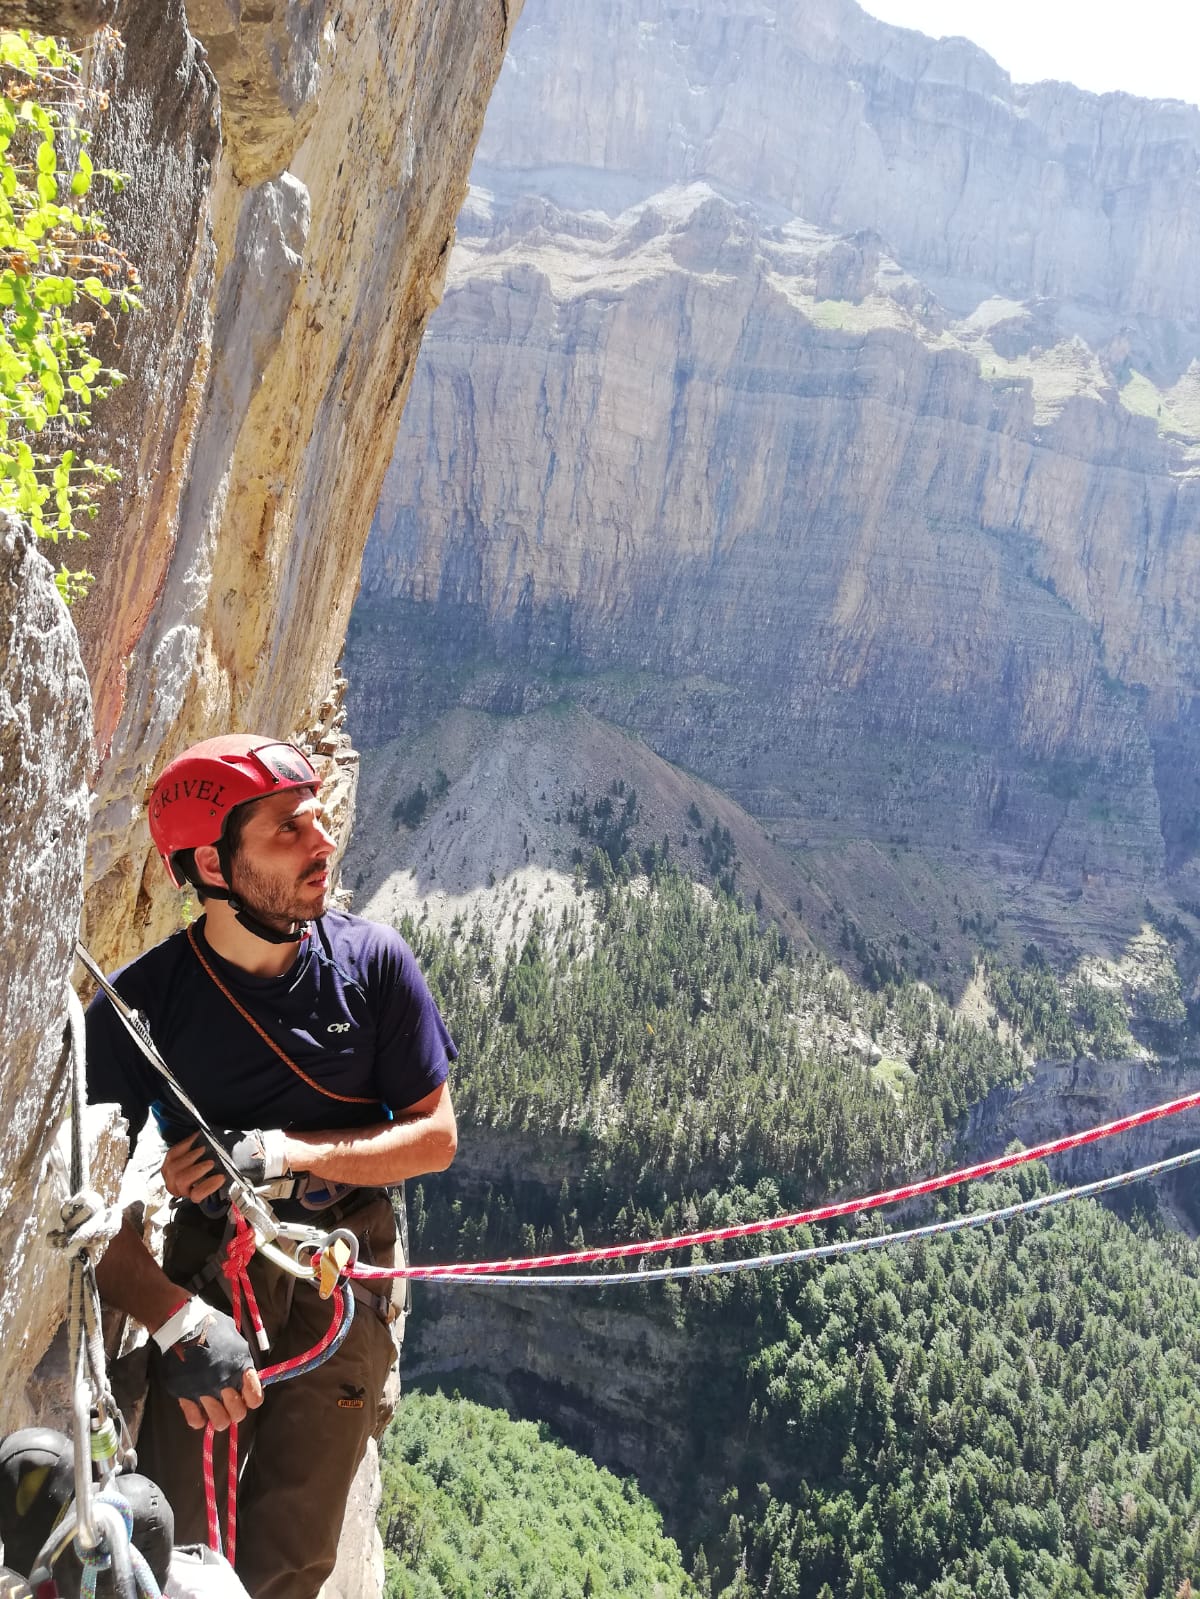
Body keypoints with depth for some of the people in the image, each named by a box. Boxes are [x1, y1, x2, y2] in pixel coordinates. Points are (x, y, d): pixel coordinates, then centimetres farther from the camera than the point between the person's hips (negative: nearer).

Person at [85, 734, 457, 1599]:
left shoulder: (373, 961, -11)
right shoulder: (138, 1005, -14)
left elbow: (435, 1137, -7)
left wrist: (280, 1154, -20)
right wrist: (176, 1319, -27)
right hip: (207, 1270, 0)